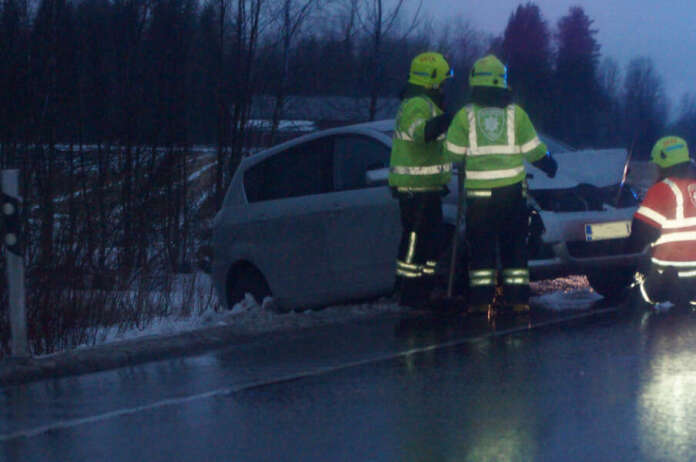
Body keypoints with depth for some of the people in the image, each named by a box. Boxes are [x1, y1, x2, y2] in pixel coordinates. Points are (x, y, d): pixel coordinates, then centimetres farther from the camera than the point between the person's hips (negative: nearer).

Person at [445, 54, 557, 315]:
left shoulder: (465, 115, -2)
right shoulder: (515, 113, 2)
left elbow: (454, 154, 1)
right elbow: (533, 150, 6)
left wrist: (464, 169, 23)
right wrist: (549, 165, 25)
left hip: (478, 190, -1)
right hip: (512, 188, 1)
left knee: (480, 247, 5)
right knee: (514, 245, 9)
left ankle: (481, 299, -1)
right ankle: (517, 298, 7)